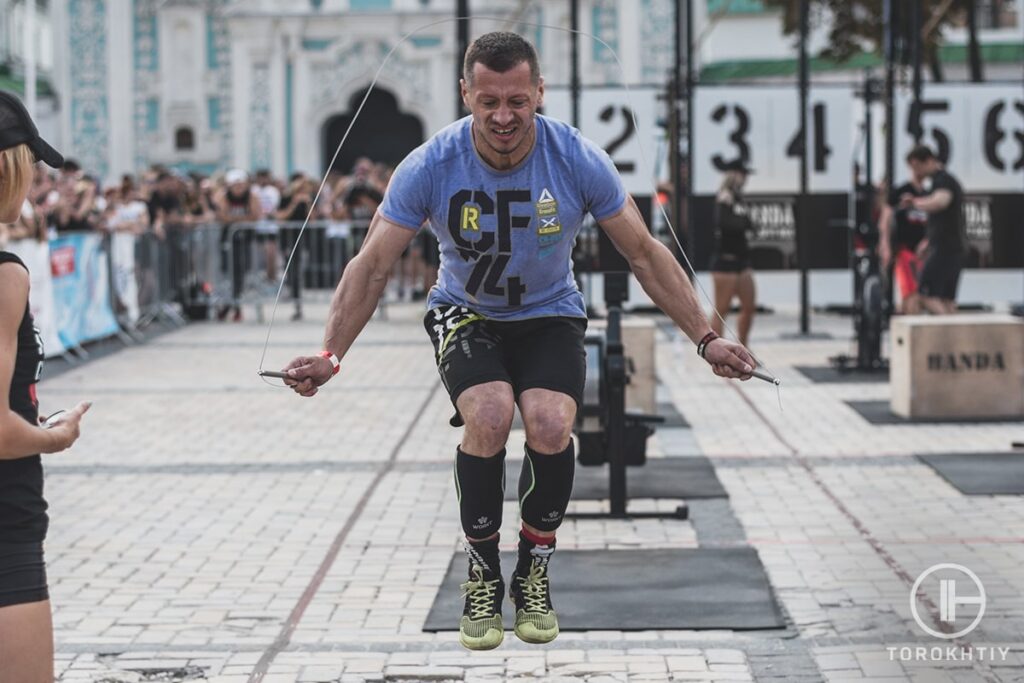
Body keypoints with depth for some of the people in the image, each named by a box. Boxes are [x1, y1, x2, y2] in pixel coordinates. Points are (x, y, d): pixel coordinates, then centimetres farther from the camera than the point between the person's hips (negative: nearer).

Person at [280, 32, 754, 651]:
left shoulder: (579, 161, -19)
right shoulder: (429, 167, -21)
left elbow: (646, 254, -9)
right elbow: (373, 267, -15)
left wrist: (706, 338, -14)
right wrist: (331, 356, -26)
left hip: (550, 316, 1)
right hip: (466, 314, 0)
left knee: (551, 422, -28)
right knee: (490, 415, -30)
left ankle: (535, 572, -1)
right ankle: (483, 577, -8)